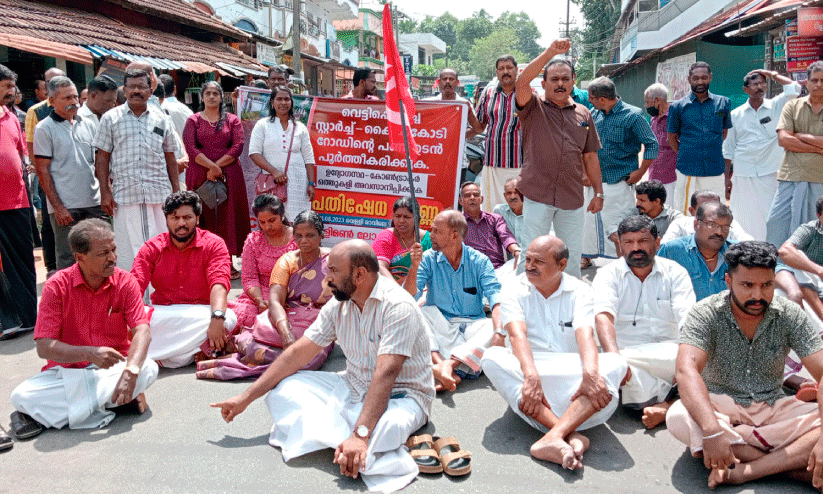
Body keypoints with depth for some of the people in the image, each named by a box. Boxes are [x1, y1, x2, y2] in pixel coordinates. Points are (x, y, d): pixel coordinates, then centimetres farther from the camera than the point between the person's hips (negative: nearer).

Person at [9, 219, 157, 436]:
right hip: (67, 369, -1)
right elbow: (44, 347, -13)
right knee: (21, 396, -25)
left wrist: (131, 370, -35)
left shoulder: (125, 282, -5)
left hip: (114, 366, 1)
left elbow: (142, 331, -15)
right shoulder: (57, 286, -8)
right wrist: (89, 353, -30)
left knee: (148, 369, -30)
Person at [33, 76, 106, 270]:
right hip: (65, 207, -4)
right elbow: (42, 171, -4)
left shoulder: (88, 125, 12)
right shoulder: (44, 128, -1)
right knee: (68, 262, 2)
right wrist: (58, 207, -11)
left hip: (95, 203, 4)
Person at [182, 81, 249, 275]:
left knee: (228, 216, 0)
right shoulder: (193, 121, 10)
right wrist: (211, 166, -15)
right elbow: (190, 148, -3)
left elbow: (238, 146, -2)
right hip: (200, 176, 0)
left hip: (229, 176, 1)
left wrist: (218, 166, -11)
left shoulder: (232, 120, 11)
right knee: (204, 217, -2)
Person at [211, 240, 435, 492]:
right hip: (353, 387, 7)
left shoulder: (397, 306, -22)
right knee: (282, 390, -9)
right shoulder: (338, 305, 1)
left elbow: (385, 375, -32)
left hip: (400, 394, -7)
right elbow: (298, 353, 3)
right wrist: (246, 397, -1)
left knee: (386, 427, -42)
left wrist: (360, 435, -41)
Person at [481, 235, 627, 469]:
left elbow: (585, 334, -15)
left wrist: (590, 374, -35)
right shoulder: (515, 292, 2)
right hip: (529, 371, 0)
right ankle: (570, 434, -41)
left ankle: (553, 436, -44)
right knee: (492, 357, -30)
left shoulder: (580, 292, 4)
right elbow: (518, 335, -16)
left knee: (615, 363, -26)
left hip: (571, 375, 1)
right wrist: (531, 376, -34)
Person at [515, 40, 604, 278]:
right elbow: (521, 82, -18)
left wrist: (598, 193, 11)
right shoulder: (534, 108, 3)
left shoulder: (583, 114, 14)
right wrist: (550, 52, -22)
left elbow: (590, 157, 15)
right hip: (538, 195, -3)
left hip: (572, 198, 4)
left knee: (572, 256, 11)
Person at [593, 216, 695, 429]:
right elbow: (603, 317, -11)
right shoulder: (608, 274, 6)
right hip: (624, 352, -1)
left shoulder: (675, 273, 10)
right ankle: (674, 405, -23)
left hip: (667, 353, 1)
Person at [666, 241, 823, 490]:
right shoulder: (705, 315, -13)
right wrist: (712, 430, -45)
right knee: (679, 418, -34)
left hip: (773, 408, 2)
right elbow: (687, 371, -29)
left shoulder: (790, 316, -6)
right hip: (719, 407, -2)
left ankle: (743, 471, -31)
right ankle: (794, 461, -25)